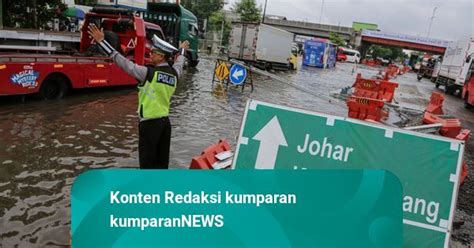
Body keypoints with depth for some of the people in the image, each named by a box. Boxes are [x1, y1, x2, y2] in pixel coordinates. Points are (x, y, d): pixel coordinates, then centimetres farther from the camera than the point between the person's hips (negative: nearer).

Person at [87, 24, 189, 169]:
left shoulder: (149, 73, -15)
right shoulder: (174, 74, 4)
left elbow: (124, 63, -15)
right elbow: (179, 64, 27)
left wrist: (101, 42, -11)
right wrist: (182, 51, 47)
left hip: (149, 124, -6)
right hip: (165, 122, 7)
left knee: (147, 164, 3)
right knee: (161, 163, 15)